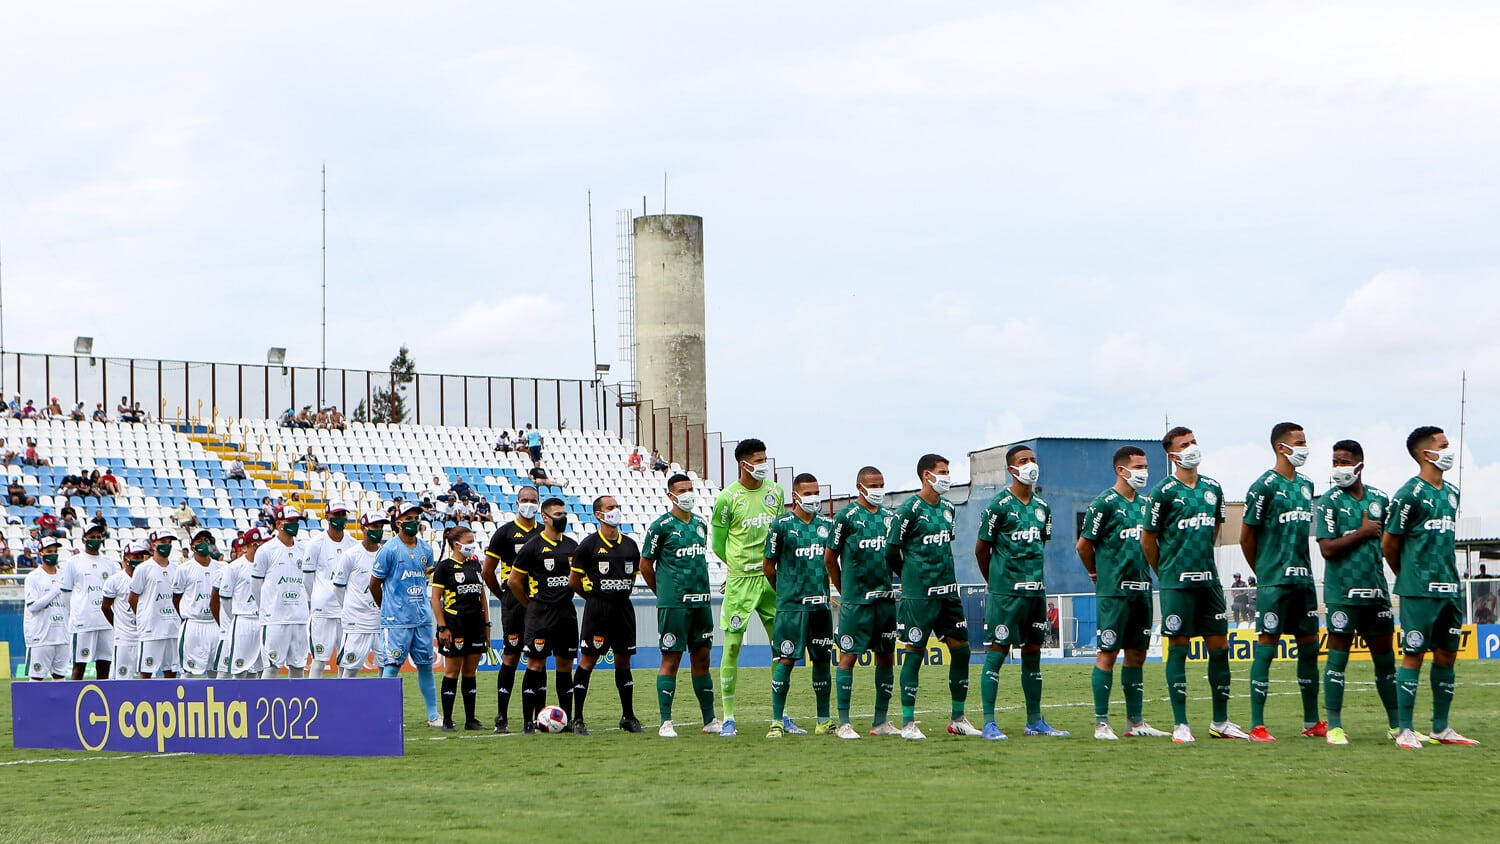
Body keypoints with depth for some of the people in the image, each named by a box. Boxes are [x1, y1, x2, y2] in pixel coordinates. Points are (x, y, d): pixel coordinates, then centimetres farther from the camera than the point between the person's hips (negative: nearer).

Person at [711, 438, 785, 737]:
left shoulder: (775, 492, 8)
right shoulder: (727, 498, -7)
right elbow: (718, 544, 0)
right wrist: (741, 567, 5)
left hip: (771, 578, 5)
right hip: (740, 581, -5)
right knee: (732, 646, -3)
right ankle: (728, 718, 4)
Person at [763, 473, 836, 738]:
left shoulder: (826, 525, 10)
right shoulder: (781, 526, -4)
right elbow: (769, 567, 3)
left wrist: (822, 590, 13)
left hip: (820, 604, 5)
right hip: (791, 606, -5)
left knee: (823, 659, 8)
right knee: (785, 660, -7)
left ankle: (823, 721, 17)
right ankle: (777, 722, -3)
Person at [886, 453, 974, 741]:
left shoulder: (948, 508, 13)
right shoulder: (910, 510, -9)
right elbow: (891, 551, -5)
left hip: (948, 591, 7)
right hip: (919, 595, -7)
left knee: (961, 648, 6)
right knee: (915, 652, -4)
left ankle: (958, 719, 16)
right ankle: (908, 723, 1)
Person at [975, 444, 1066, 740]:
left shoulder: (1042, 507, 13)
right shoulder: (999, 505, -7)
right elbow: (981, 549, 0)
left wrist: (1034, 577, 16)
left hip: (1036, 590, 6)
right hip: (1005, 592, -6)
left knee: (1033, 652, 10)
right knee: (997, 650, -6)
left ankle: (1035, 721, 16)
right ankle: (989, 723, -5)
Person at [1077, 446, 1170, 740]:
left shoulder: (1144, 504, 13)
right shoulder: (1105, 503, -8)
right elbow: (1084, 545, -4)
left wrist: (1147, 572, 16)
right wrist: (1098, 574, 8)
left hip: (1141, 589, 7)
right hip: (1113, 591, -7)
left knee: (1137, 654, 9)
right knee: (1107, 653, -5)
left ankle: (1136, 721, 15)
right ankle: (1101, 723, -3)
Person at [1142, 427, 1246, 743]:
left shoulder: (1212, 488, 10)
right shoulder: (1164, 492, -6)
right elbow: (1148, 540, 1)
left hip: (1208, 579, 5)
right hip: (1177, 583, -5)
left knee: (1219, 646, 5)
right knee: (1178, 648, -2)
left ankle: (1220, 722, 14)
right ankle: (1181, 725, 1)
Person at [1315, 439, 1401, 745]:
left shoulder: (1379, 499, 9)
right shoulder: (1329, 502, -5)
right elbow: (1327, 549, -14)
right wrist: (1362, 532, -11)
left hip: (1376, 590, 5)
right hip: (1343, 592, -5)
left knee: (1385, 657, 11)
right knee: (1338, 655, -2)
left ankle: (1396, 724, 21)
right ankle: (1334, 726, 3)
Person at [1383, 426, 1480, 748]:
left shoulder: (1451, 493, 13)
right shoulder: (1410, 495, -11)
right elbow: (1388, 544, -5)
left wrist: (1448, 576, 16)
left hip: (1450, 588, 7)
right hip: (1419, 590, -7)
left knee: (1446, 654, 10)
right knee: (1413, 655, -4)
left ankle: (1441, 728, 19)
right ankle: (1405, 731, -1)